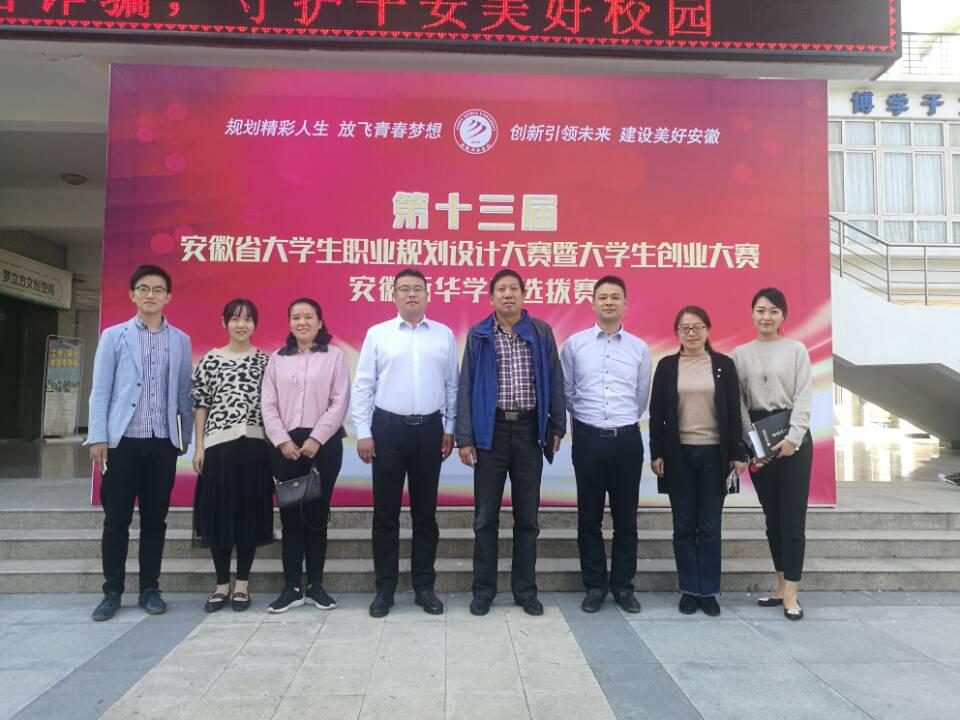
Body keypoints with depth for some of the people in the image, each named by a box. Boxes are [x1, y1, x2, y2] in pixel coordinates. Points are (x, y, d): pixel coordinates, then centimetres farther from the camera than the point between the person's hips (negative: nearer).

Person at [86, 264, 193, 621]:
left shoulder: (180, 340, 9)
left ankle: (150, 589, 17)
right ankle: (112, 592, 16)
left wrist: (185, 436, 8)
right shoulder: (114, 336, 5)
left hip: (163, 442, 1)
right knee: (116, 519, 4)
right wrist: (98, 436, -5)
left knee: (155, 519, 7)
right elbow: (100, 390, 1)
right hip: (122, 441, -1)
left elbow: (184, 393, 9)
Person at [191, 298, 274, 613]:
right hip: (218, 445, 0)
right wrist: (199, 446, 0)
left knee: (250, 513, 4)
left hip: (254, 445, 0)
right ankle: (221, 584, 17)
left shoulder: (265, 360, 6)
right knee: (217, 513, 3)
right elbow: (201, 405, 5)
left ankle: (242, 583, 16)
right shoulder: (210, 360, 6)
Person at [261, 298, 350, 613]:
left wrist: (316, 438, -11)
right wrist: (282, 441, -7)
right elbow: (268, 406, 6)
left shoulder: (334, 356, 4)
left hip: (324, 443, -2)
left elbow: (340, 403, -4)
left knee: (317, 514, 4)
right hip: (285, 445, 2)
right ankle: (292, 587, 12)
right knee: (290, 515, 4)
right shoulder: (277, 359, 11)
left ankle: (315, 584, 16)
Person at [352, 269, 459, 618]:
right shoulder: (377, 334, 1)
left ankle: (424, 586, 21)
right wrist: (363, 433, -5)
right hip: (388, 427, -1)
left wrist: (449, 429, 4)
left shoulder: (444, 335, 5)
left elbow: (452, 386, 7)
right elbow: (362, 386, 0)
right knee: (385, 512, 6)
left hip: (429, 429, 1)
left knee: (425, 512, 9)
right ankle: (385, 587, 18)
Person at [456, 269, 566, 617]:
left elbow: (554, 380, 6)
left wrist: (556, 427, 4)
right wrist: (464, 437, -5)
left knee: (527, 516, 9)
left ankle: (526, 590, 21)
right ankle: (483, 590, 18)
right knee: (485, 516, 5)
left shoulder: (541, 332, 3)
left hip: (529, 429, 1)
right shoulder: (478, 336, 1)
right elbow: (466, 387, 1)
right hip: (491, 430, 0)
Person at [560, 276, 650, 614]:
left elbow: (641, 398, 12)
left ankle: (623, 586, 22)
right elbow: (566, 393, 8)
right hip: (588, 438, -1)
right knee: (589, 517, 7)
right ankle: (595, 585, 20)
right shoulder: (575, 344, 1)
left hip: (627, 439, 1)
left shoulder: (640, 348, 4)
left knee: (626, 518, 8)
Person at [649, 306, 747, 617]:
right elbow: (656, 413, 3)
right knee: (684, 526, 6)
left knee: (710, 527, 5)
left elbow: (734, 412, 3)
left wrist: (737, 453, -2)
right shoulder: (667, 366, 4)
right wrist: (656, 453, -3)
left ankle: (709, 591, 15)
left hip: (714, 454, 0)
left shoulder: (723, 365, 4)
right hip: (679, 454, 0)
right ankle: (689, 589, 16)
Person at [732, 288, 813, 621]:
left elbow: (803, 397, -4)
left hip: (792, 434, -2)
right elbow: (739, 402, 4)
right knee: (772, 515, 10)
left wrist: (793, 438, -14)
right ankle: (781, 587, 20)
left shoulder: (796, 349, 2)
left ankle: (791, 594, 2)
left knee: (793, 516, -3)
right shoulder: (740, 354, 7)